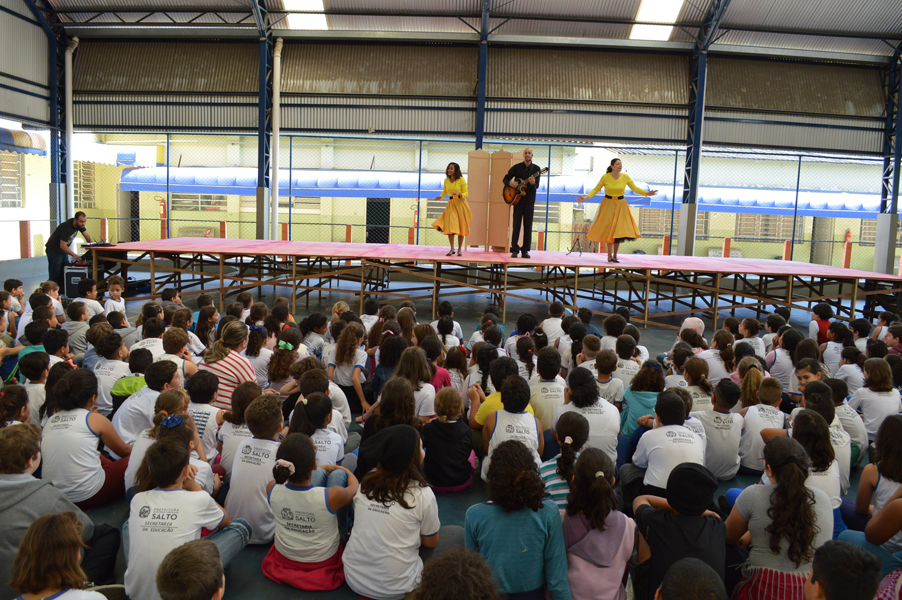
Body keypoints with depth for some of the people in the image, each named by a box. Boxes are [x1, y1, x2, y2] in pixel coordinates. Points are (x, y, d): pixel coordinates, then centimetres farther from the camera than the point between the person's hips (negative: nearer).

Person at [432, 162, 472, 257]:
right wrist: (440, 197, 2)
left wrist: (459, 194, -25)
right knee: (449, 227, -9)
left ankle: (459, 250, 13)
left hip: (460, 204, -3)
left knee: (460, 228, 2)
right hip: (451, 205, 3)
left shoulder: (461, 180, -8)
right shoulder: (446, 180, 5)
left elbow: (466, 193, -6)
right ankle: (452, 249, 2)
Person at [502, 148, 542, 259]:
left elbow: (537, 186, -6)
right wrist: (510, 183, -14)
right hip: (517, 198, 0)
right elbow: (505, 179, 8)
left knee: (528, 225, 1)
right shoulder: (516, 167, 3)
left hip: (529, 199, 0)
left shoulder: (536, 169, 2)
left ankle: (525, 251, 6)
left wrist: (533, 183, -29)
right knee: (516, 224, -2)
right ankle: (514, 250, 0)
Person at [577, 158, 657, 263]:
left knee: (619, 230, 0)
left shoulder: (625, 177, -4)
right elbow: (596, 189, -3)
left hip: (620, 205, 2)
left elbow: (635, 188, 3)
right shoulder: (605, 177, -9)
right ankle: (610, 255, 9)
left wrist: (647, 193, -8)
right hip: (608, 204, -2)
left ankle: (615, 256, 12)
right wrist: (586, 197, -15)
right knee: (608, 230, -3)